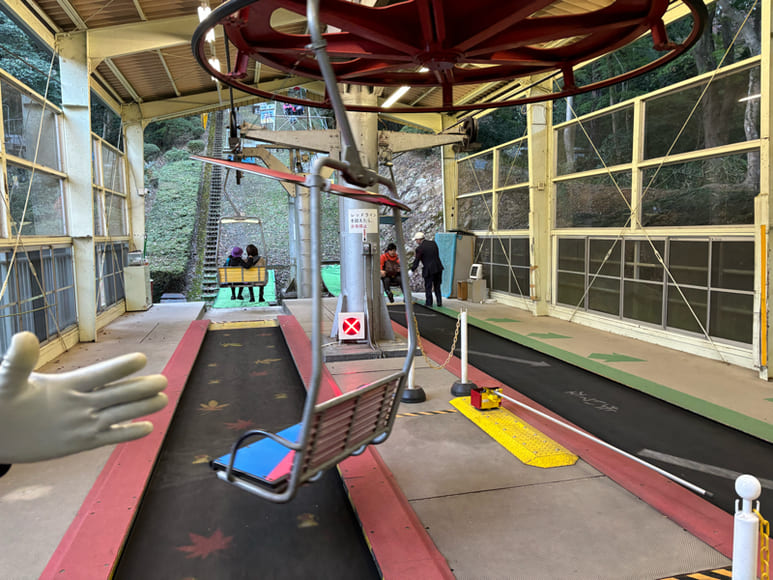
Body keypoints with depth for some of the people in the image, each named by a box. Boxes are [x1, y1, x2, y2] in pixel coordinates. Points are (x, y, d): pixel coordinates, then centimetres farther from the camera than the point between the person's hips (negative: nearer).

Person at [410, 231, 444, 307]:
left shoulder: (419, 248, -12)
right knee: (437, 286, 17)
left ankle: (429, 303, 12)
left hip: (429, 270, -6)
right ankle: (439, 302, 19)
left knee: (428, 287, 7)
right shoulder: (433, 243, 6)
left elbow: (416, 261, -7)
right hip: (438, 268, 6)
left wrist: (412, 270, 5)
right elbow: (437, 255, 12)